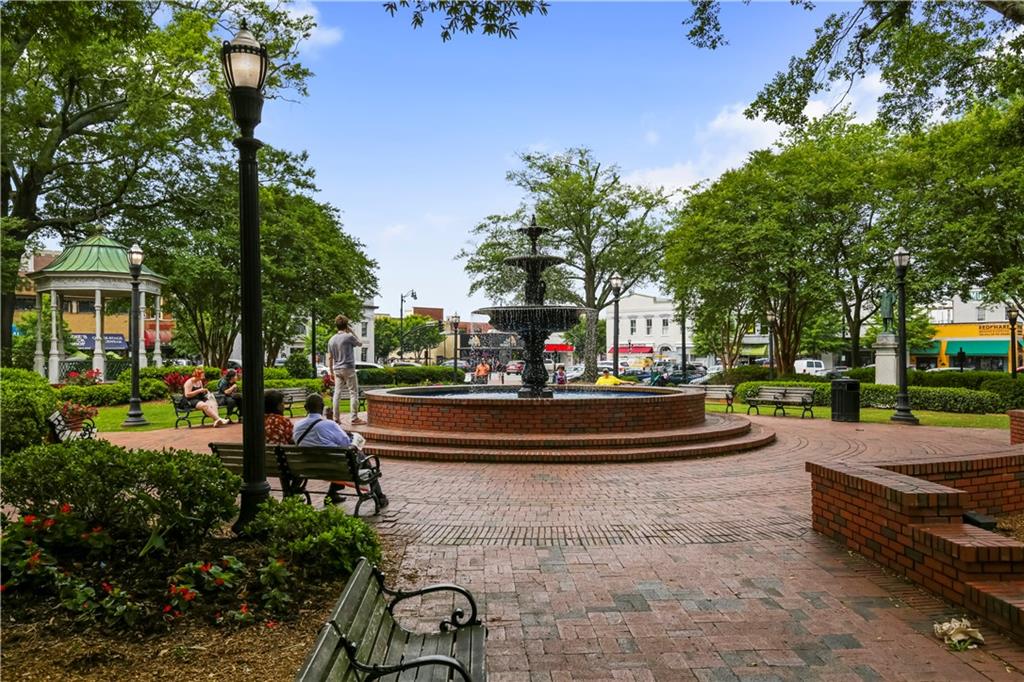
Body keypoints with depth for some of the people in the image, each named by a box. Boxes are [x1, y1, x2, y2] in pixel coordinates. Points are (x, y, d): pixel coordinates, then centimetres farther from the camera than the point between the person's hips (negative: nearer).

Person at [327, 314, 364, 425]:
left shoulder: (331, 340, 8)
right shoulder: (349, 336, -10)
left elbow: (330, 358, 10)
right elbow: (360, 343, 9)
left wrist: (331, 372, 16)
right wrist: (352, 332, 9)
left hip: (337, 369, 6)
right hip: (348, 369, -6)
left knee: (337, 393, 7)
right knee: (353, 393, -1)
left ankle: (336, 418, 9)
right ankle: (354, 418, -3)